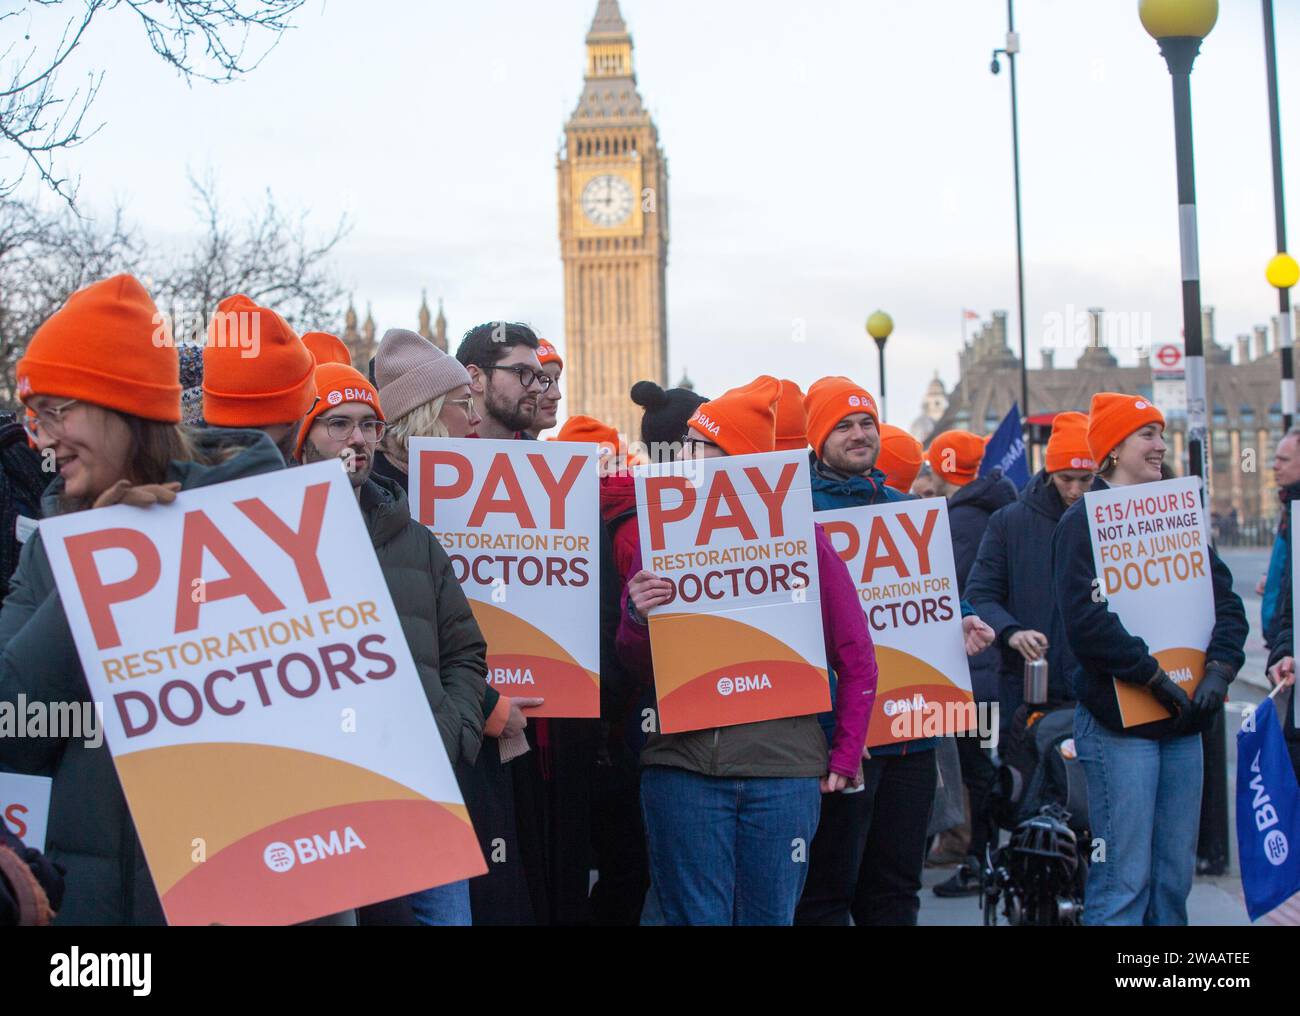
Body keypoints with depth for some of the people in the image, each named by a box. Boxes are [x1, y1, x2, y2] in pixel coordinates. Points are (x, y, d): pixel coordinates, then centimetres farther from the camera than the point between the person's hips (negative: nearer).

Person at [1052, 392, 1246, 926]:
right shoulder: (1084, 520, -5)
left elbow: (1226, 602, 9)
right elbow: (1086, 620, -17)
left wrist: (1218, 671, -8)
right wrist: (1157, 677, -18)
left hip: (1183, 721, 6)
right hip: (1118, 720, -6)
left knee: (1175, 876, 11)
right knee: (1124, 880, -6)